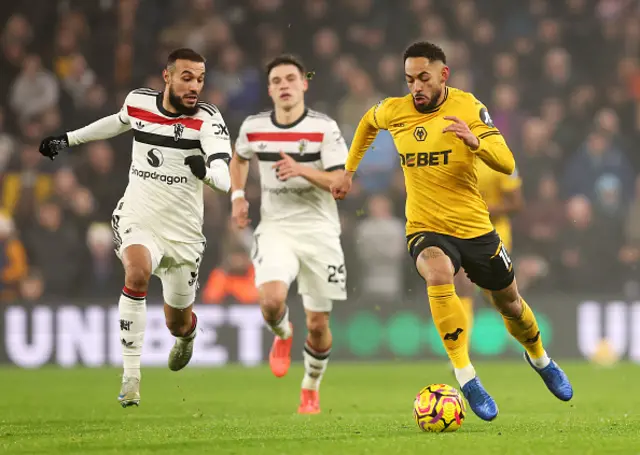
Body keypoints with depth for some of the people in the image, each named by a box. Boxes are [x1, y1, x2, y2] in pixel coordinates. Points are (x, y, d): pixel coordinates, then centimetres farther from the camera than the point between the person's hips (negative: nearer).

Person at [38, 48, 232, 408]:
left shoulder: (207, 119, -15)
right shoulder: (138, 101, -3)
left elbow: (224, 173, -30)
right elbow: (120, 122, 22)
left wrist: (208, 172, -52)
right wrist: (68, 139, 27)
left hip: (183, 232, -1)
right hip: (137, 219, 1)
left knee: (179, 325, 12)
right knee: (137, 273, -33)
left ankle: (188, 335, 54)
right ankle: (131, 376, -26)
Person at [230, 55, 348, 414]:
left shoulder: (324, 128, -9)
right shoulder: (254, 127, 0)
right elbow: (239, 158, 24)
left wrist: (303, 170, -29)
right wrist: (238, 196, 9)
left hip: (319, 231, -1)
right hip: (275, 227, 1)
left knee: (318, 324, 3)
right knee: (272, 298, -27)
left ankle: (312, 388, 30)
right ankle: (283, 335, 10)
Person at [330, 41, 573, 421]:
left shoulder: (467, 107, -12)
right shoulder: (394, 111, -5)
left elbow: (507, 164, -20)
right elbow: (368, 123, 21)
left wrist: (475, 141, -38)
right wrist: (349, 171, 22)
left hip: (475, 228, 1)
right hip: (426, 230, -1)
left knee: (509, 303, 17)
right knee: (438, 274, -35)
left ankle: (540, 358, 52)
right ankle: (467, 379, -32)